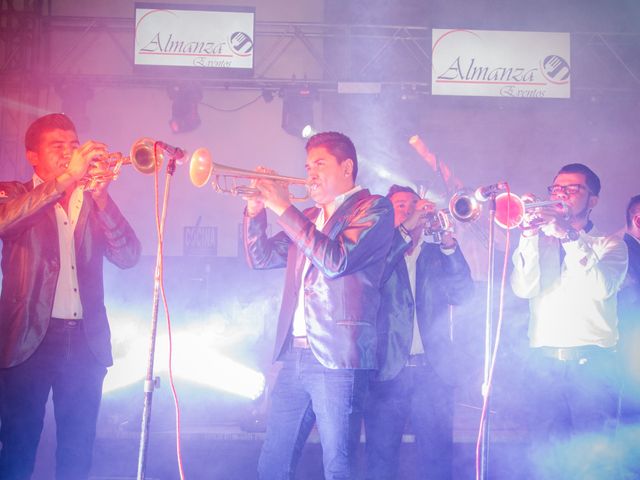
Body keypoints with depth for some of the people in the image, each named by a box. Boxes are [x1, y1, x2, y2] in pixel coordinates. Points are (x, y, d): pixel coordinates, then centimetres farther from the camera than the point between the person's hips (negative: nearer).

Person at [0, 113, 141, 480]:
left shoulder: (93, 202, 14)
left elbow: (128, 256, 0)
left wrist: (101, 197, -14)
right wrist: (66, 178, -25)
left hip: (86, 340, 3)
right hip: (29, 338, -3)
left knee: (78, 450, 7)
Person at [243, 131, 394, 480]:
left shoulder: (373, 208, -1)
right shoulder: (308, 219, 21)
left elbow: (336, 261, -16)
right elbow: (261, 257, 20)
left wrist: (284, 208, -13)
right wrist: (255, 209, 4)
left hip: (336, 358, -7)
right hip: (294, 356, 7)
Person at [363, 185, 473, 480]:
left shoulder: (437, 255, 17)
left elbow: (462, 293, 2)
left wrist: (448, 243, -8)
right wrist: (406, 228, -15)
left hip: (433, 370, 2)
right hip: (389, 369, -2)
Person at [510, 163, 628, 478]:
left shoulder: (609, 245, 11)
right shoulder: (540, 242, 17)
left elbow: (602, 287, -9)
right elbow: (522, 288, 0)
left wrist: (570, 236, -15)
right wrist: (529, 237, -11)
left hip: (592, 363, -2)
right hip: (543, 362, 2)